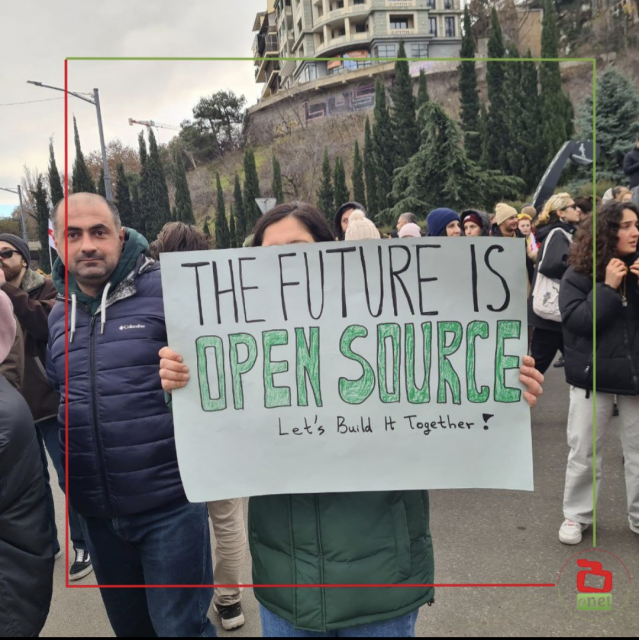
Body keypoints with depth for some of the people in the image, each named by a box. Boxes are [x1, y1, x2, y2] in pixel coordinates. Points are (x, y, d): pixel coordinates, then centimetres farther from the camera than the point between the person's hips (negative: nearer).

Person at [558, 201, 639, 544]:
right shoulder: (578, 274, -6)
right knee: (584, 452, 7)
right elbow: (575, 321, -17)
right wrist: (607, 287, -20)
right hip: (594, 375, -3)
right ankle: (577, 515, 23)